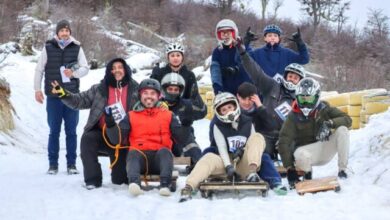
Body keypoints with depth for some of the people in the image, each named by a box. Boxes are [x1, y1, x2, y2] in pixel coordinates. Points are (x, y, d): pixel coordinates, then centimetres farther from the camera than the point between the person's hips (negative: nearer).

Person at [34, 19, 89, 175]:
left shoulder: (77, 48, 4)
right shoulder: (48, 48, 3)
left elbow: (85, 68, 3)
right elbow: (39, 70, 7)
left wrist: (74, 72, -17)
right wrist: (37, 89, 3)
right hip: (53, 97, 0)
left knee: (71, 132, 5)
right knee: (54, 131, 5)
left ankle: (71, 164, 12)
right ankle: (53, 164, 11)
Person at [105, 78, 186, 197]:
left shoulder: (168, 115, 18)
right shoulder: (131, 116, 19)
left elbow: (181, 140, 9)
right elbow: (116, 139, 8)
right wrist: (110, 124, -8)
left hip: (160, 156, 0)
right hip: (139, 156, 0)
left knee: (165, 151, -30)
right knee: (132, 153, -30)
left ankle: (165, 184, -49)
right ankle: (134, 183, -55)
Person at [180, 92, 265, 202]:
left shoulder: (247, 123, 9)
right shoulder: (218, 126, 4)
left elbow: (253, 145, 8)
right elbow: (222, 149, -7)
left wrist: (243, 150, -14)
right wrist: (229, 167, -22)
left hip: (244, 164, 1)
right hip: (227, 162, -1)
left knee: (257, 137, -16)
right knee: (209, 158, -31)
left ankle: (252, 171, -35)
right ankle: (188, 188, -51)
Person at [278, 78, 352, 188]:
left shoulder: (323, 109, -4)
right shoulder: (293, 117, -11)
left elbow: (347, 119, -8)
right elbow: (284, 142, -18)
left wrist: (329, 123, -28)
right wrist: (289, 168, -27)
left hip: (325, 150, 3)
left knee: (342, 130, -20)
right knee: (300, 155, -39)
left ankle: (342, 170, -14)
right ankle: (308, 175, -4)